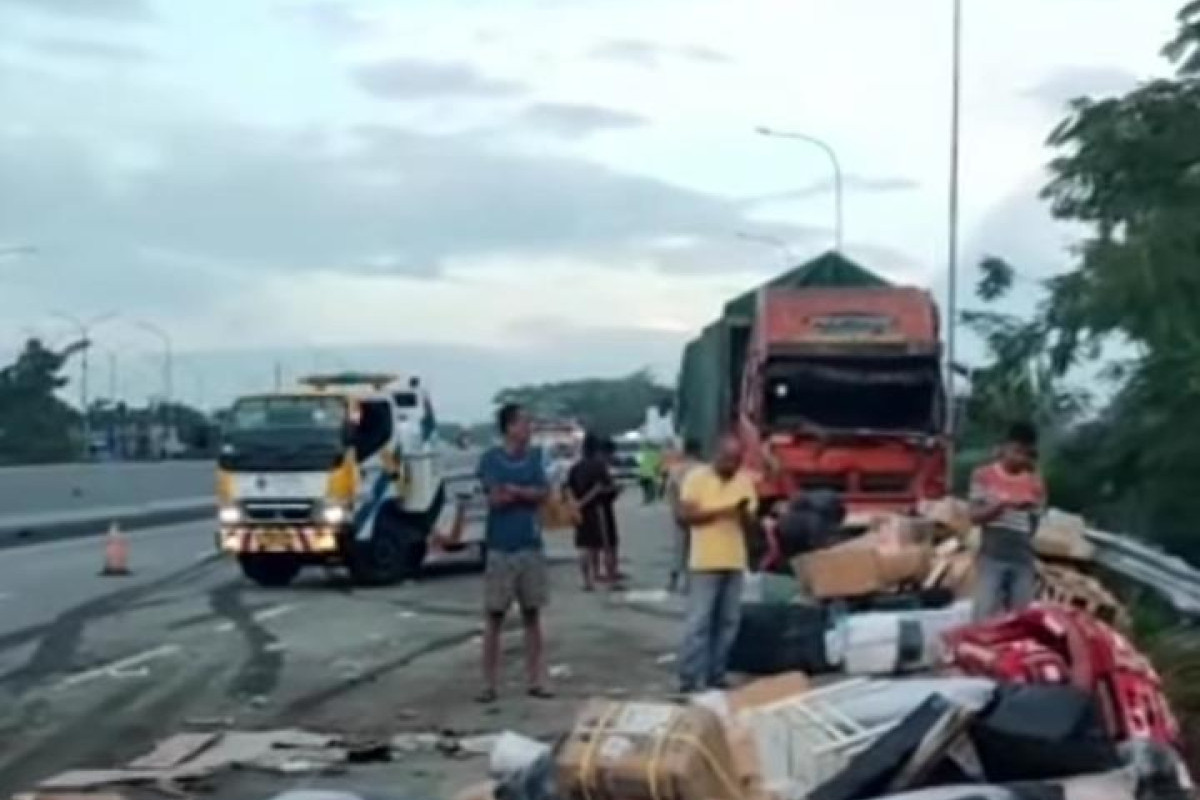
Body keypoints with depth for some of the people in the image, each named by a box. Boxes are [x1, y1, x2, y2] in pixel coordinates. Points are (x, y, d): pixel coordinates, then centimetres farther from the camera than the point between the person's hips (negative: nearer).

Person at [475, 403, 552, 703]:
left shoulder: (535, 457, 6)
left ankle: (535, 681, 14)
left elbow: (544, 494, -5)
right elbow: (495, 498, -15)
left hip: (531, 546, 4)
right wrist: (527, 493, -6)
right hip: (501, 548, -4)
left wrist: (514, 490, -15)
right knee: (494, 617, 0)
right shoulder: (490, 459, -6)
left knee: (532, 615, 8)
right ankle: (490, 684, 5)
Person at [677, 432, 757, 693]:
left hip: (735, 561, 5)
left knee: (728, 621, 7)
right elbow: (687, 515, -11)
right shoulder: (696, 477, -5)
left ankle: (715, 676, 16)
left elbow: (750, 523, 8)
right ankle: (690, 679, -5)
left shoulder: (745, 481, 8)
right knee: (699, 622, -7)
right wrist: (721, 511, -19)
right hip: (705, 561, -5)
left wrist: (745, 513, -15)